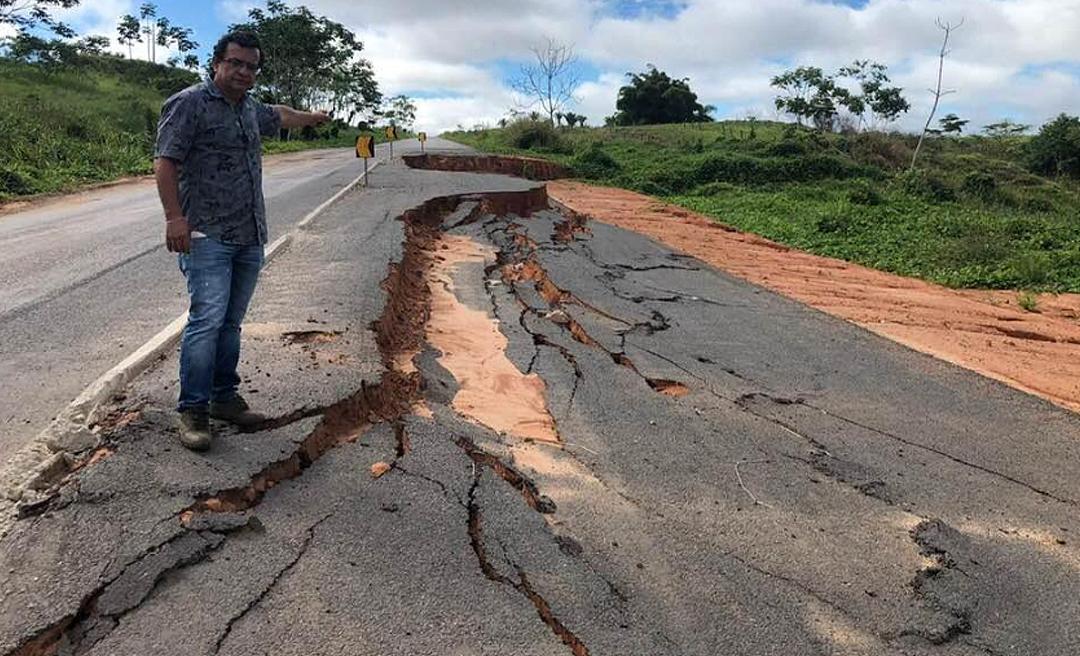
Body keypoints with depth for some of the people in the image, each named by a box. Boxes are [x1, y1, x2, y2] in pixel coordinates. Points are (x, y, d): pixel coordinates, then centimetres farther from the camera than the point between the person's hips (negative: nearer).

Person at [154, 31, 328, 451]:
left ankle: (224, 398, 18)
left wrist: (312, 118, 58)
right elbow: (165, 161, -11)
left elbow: (278, 116, 41)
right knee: (207, 319, -14)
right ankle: (192, 410, -6)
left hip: (250, 237, 7)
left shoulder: (250, 109, 18)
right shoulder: (190, 103, -5)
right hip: (207, 235, -7)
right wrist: (174, 216, -21)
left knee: (231, 322, 10)